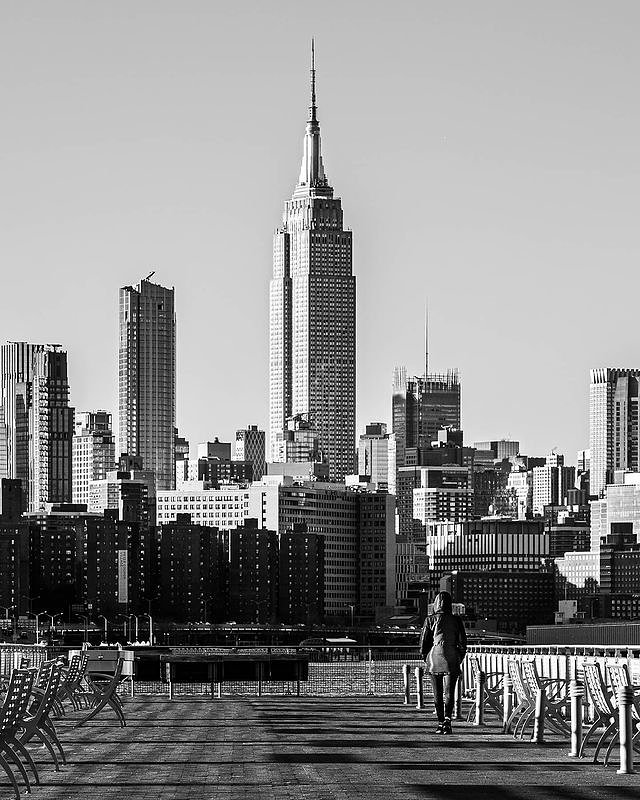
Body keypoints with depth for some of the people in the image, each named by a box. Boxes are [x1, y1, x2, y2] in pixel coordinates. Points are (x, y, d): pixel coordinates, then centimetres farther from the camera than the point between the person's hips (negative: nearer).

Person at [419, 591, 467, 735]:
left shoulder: (430, 620, -2)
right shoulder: (456, 620, 0)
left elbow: (423, 641, 1)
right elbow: (462, 642, 4)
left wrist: (425, 658, 15)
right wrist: (460, 657, 16)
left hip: (434, 659, 0)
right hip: (452, 660, 0)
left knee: (437, 694, 10)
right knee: (449, 692, 1)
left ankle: (441, 723, 12)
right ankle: (447, 719, -17)